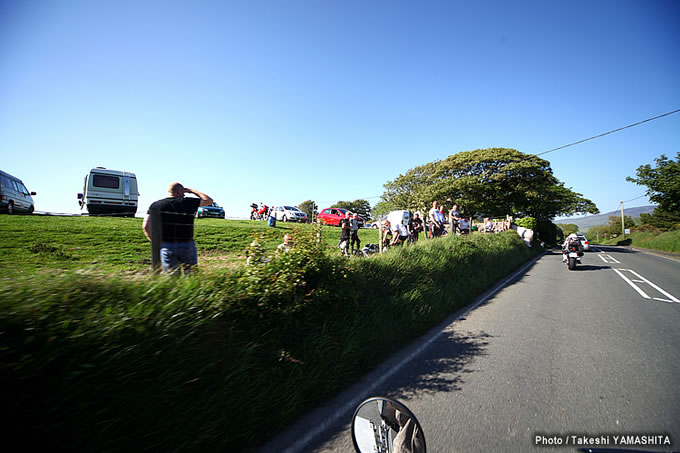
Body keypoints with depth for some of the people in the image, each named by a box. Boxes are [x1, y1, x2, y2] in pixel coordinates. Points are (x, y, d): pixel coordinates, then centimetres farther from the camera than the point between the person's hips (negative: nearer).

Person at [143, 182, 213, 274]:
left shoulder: (156, 205, 3)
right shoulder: (189, 202, -4)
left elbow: (146, 226, -5)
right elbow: (209, 200, 9)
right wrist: (192, 191, 16)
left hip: (166, 246, 2)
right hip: (187, 246, -2)